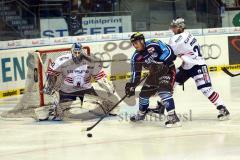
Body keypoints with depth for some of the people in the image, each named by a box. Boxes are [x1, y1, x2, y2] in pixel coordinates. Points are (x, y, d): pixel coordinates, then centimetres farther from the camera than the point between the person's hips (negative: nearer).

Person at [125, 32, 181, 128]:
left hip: (167, 69, -7)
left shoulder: (154, 44, -23)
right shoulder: (136, 58, -4)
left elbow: (169, 52, -28)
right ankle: (141, 114, 39)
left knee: (163, 90, -28)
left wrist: (160, 63, -37)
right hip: (155, 73, 7)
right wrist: (131, 85, -11)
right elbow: (136, 74, 1)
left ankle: (173, 117, -32)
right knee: (144, 93, 11)